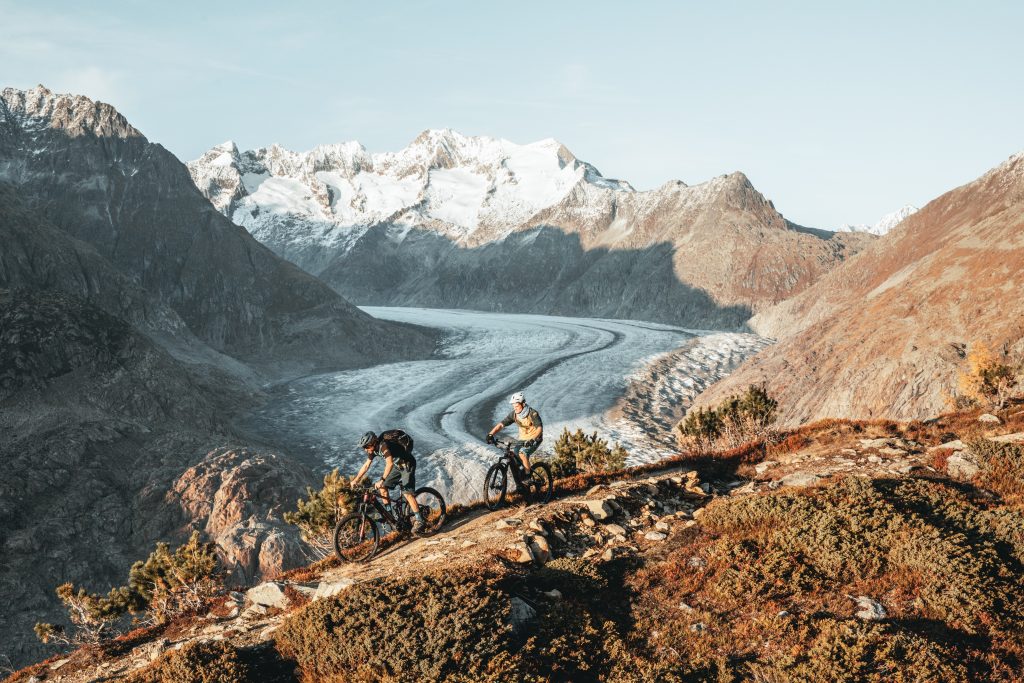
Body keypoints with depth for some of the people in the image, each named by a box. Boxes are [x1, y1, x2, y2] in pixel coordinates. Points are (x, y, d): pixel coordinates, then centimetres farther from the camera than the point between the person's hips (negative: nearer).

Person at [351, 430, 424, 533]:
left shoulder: (383, 445, -30)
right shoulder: (373, 449, -3)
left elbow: (389, 464, -41)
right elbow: (366, 465, 8)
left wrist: (382, 480, -46)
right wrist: (356, 480, 5)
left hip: (407, 465, -9)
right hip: (397, 465, 9)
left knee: (407, 493, -18)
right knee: (383, 488, 0)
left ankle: (419, 521, -17)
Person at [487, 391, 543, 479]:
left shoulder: (532, 414, -22)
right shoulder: (513, 414, -7)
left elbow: (539, 428, -32)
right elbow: (501, 424, -10)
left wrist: (532, 440, -48)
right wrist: (490, 434, -26)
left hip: (534, 439, -6)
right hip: (523, 439, 6)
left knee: (522, 453, -28)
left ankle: (528, 477, -14)